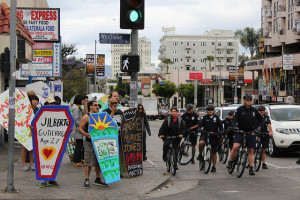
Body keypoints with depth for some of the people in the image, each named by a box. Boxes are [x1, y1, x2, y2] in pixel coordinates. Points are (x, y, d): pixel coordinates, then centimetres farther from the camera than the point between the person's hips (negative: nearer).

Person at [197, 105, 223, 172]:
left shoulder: (216, 118, 6)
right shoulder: (205, 117, 3)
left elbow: (220, 126, 7)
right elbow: (200, 124, -2)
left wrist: (220, 132, -12)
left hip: (214, 136, 1)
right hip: (205, 134, -1)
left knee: (214, 152, 4)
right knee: (201, 142, -34)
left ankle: (214, 167, 15)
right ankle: (200, 154, -6)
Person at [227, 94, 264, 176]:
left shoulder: (254, 110, 7)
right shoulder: (240, 109, 0)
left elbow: (261, 120, 16)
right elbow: (235, 120, -4)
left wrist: (258, 127, 0)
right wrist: (235, 127, -22)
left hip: (251, 132, 2)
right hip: (240, 132, -2)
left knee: (251, 151, 2)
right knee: (235, 147, -21)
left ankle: (251, 169, 8)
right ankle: (230, 162, -1)